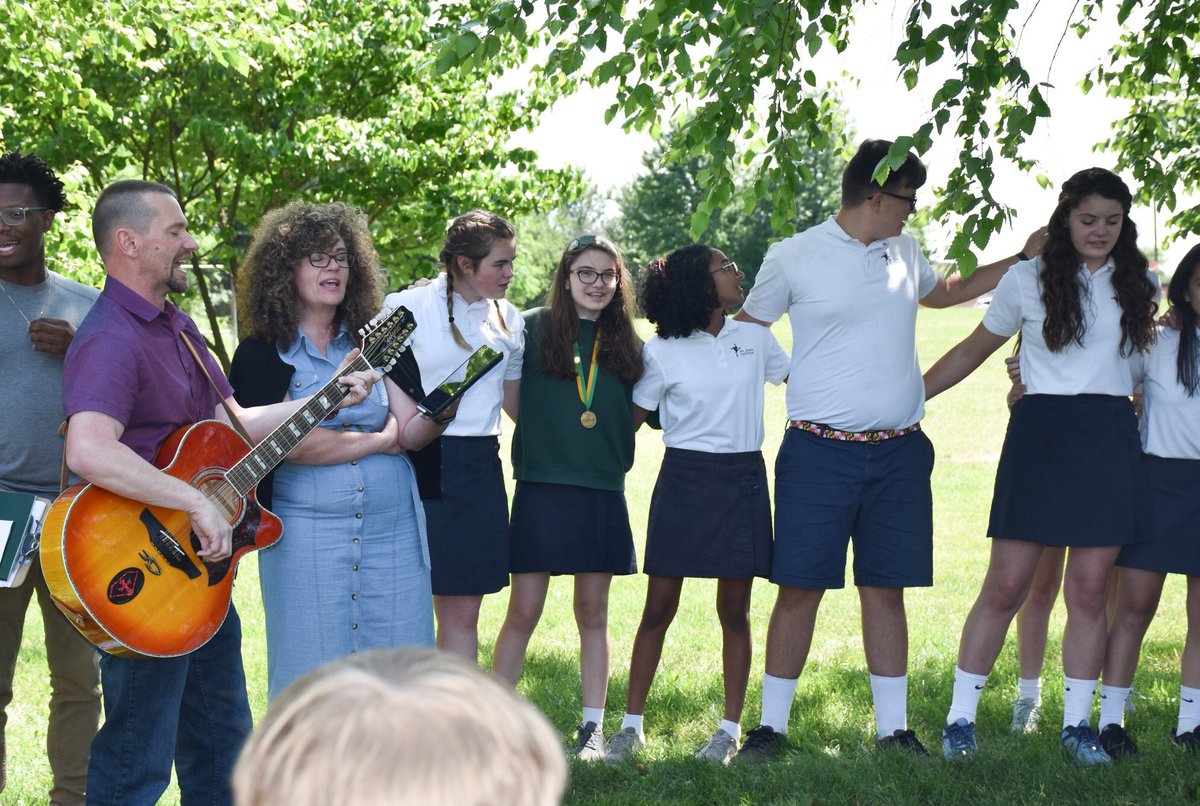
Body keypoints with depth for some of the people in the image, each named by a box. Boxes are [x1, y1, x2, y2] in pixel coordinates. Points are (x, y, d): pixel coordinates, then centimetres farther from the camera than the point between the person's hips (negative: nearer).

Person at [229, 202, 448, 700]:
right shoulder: (262, 354, -1)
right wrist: (377, 440, -5)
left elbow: (412, 432, 5)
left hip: (393, 529, 4)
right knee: (313, 677, 0)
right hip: (307, 536, -4)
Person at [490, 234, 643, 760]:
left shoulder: (626, 344, 9)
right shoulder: (533, 328, -1)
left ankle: (593, 727, 14)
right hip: (540, 486, -3)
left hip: (603, 493, 3)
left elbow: (635, 414, 17)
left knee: (593, 612, 8)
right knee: (524, 610, -3)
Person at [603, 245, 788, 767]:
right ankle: (632, 724, 10)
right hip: (684, 478, -2)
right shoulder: (662, 352, -3)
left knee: (734, 610, 5)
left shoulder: (754, 338, 6)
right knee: (659, 606, 1)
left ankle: (730, 729, 13)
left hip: (743, 479, 2)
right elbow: (632, 419, 1)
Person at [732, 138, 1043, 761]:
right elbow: (744, 331, 8)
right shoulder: (793, 257, -2)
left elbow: (942, 292, 34)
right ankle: (771, 726, 7)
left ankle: (893, 728, 13)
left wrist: (1021, 259, 32)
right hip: (819, 452, -4)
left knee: (886, 590, 7)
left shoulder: (905, 253, 13)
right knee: (799, 588, -2)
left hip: (898, 453, 4)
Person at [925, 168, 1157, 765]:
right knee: (1006, 585, -4)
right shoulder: (1028, 279, 4)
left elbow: (1158, 345, 29)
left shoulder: (1138, 284, 11)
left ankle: (1077, 724, 13)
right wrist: (905, 396, 9)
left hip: (1110, 441, 2)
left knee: (1089, 590, 3)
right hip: (1040, 435, -2)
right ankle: (960, 718, 4)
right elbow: (974, 350, 11)